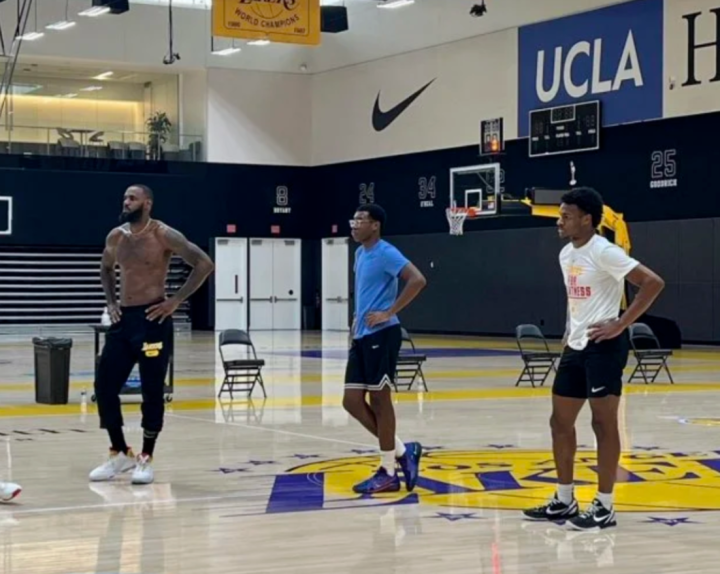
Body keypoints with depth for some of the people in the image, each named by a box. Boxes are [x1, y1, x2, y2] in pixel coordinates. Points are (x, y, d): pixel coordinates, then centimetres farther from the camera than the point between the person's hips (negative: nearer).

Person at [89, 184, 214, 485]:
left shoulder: (164, 235, -9)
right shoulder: (115, 237, 8)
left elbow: (204, 264, -11)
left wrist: (176, 300, -12)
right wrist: (110, 302, 13)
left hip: (152, 319, -6)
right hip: (123, 318, 6)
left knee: (152, 392, -2)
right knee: (104, 386, 3)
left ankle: (145, 459, 11)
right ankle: (120, 453, 17)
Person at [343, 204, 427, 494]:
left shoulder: (386, 253, -12)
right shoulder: (360, 254, 16)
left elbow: (417, 280, -24)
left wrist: (389, 313, -22)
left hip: (381, 335, -9)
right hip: (362, 337, 9)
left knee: (379, 399, -3)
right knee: (352, 402, 6)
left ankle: (388, 472, 6)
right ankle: (402, 451, 16)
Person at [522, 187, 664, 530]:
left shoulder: (604, 252, -15)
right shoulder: (566, 254, 12)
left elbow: (653, 283, -21)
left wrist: (620, 325, -21)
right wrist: (569, 334, 16)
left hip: (603, 347, -9)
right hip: (575, 347, 9)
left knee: (604, 423, -3)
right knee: (560, 421, 11)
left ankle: (604, 507, 4)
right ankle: (564, 501, 21)